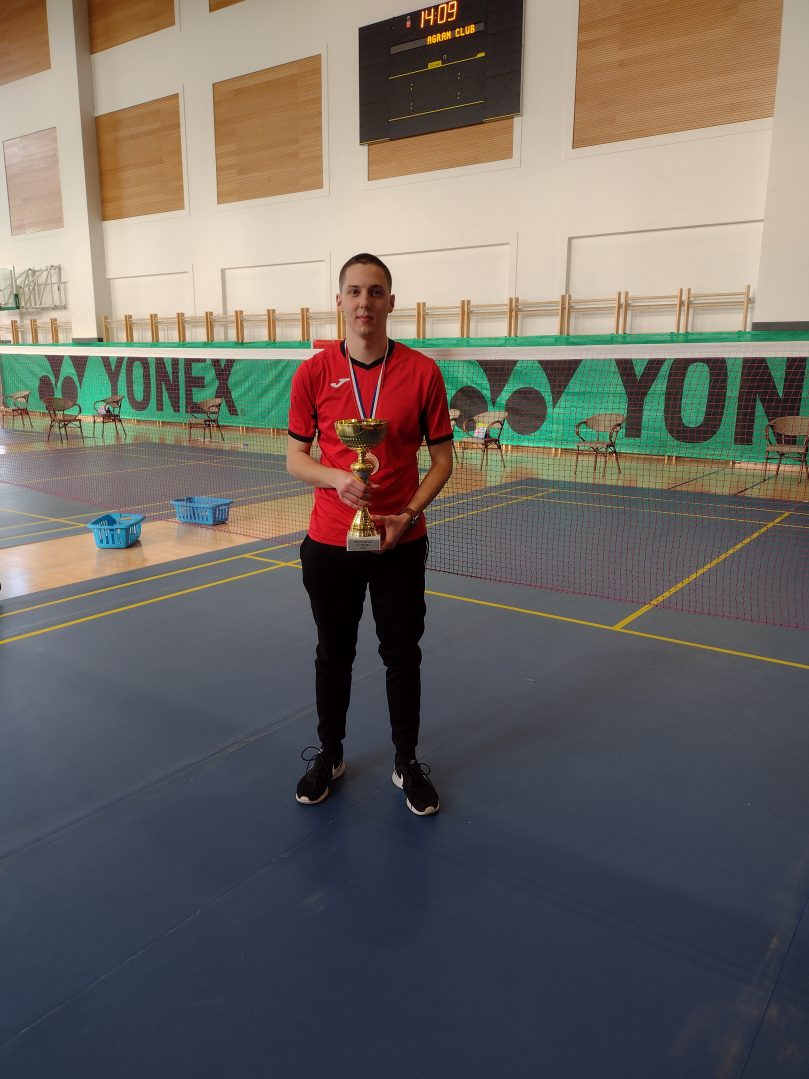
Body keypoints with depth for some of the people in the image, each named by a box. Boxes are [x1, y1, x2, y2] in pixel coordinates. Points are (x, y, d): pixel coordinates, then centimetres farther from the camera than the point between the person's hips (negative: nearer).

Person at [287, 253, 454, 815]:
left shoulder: (423, 371, -5)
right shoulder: (313, 373, -3)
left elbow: (442, 458, 0)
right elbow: (296, 456, 2)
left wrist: (408, 515, -14)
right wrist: (337, 478, -19)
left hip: (401, 543, 0)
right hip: (329, 543, 1)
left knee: (403, 656, 10)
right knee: (334, 654, 14)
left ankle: (407, 763, 30)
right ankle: (329, 755, 35)